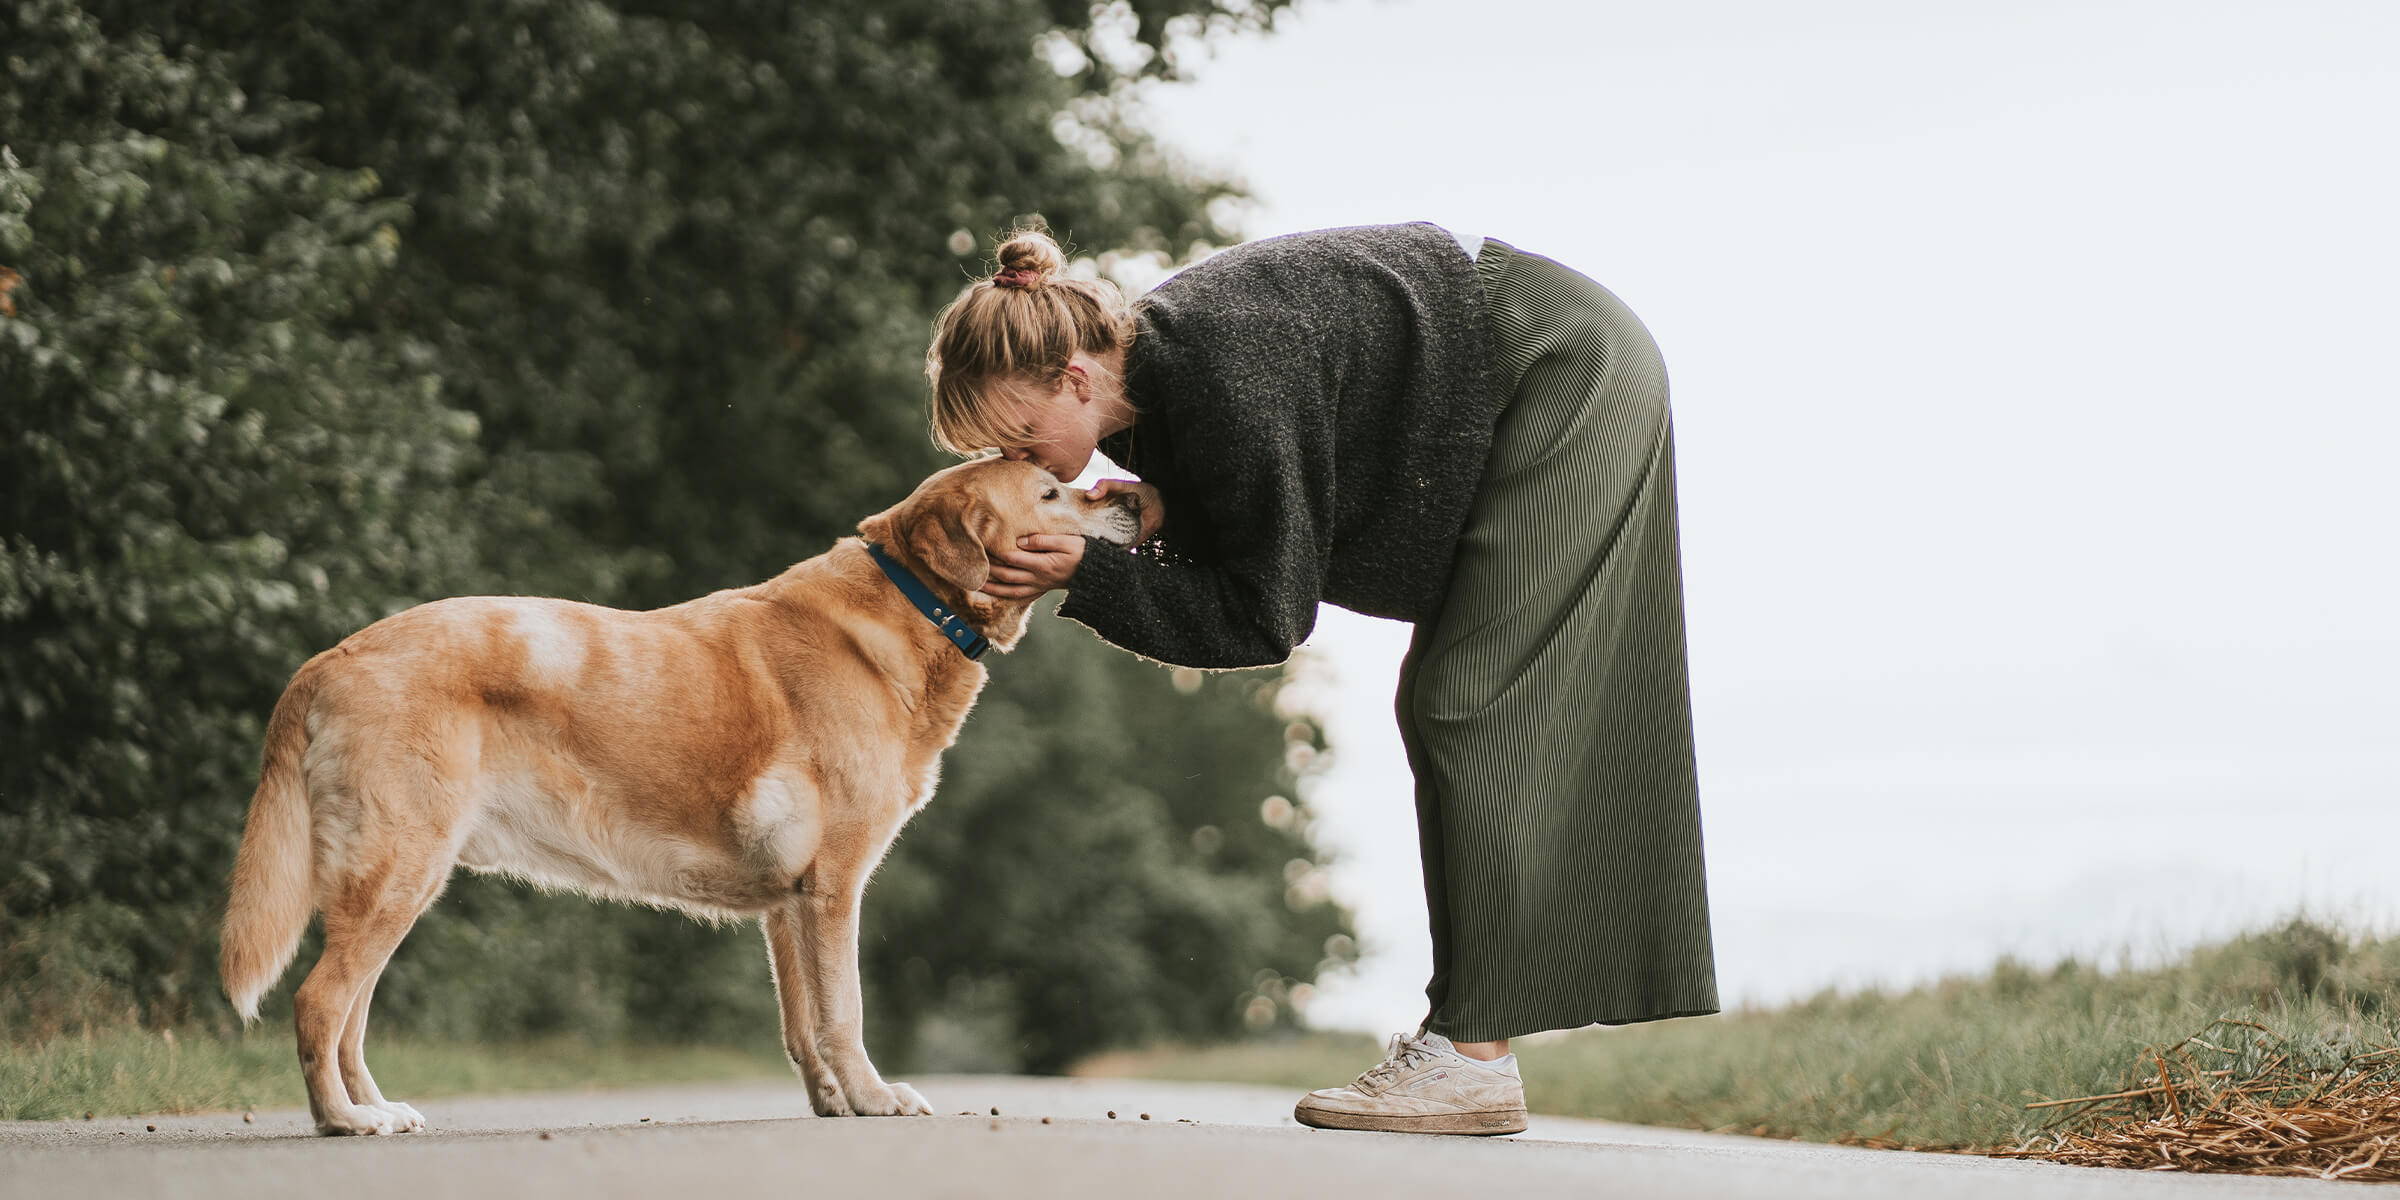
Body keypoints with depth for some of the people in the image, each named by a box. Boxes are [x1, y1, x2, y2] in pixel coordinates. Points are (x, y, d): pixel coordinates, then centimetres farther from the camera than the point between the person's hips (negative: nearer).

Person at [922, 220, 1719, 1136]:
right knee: (1442, 710, 10)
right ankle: (1464, 1027, 13)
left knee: (1474, 714, -11)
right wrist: (1160, 510, -10)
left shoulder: (1228, 383, -31)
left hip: (1569, 386, -10)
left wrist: (1088, 575, -24)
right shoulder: (1149, 361, -3)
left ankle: (1475, 1059, -10)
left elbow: (1265, 615, -24)